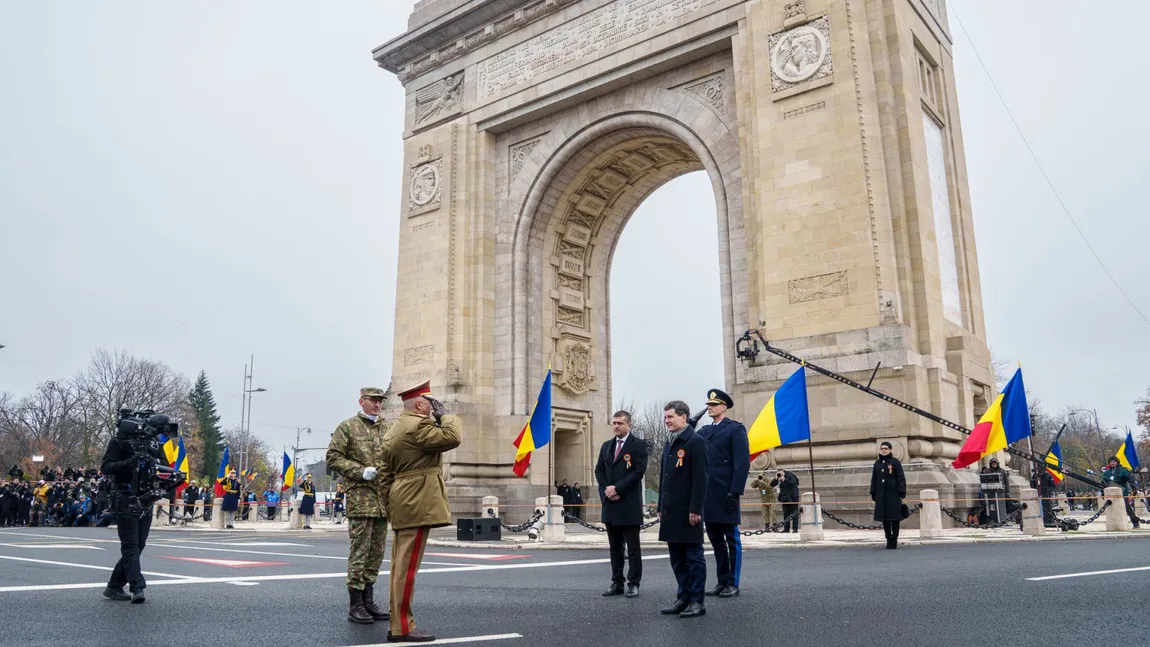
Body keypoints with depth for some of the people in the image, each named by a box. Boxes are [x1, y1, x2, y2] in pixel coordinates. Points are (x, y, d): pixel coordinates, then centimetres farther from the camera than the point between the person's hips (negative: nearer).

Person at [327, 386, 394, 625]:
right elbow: (333, 458, -4)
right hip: (360, 497, -5)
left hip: (384, 499, 5)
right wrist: (360, 471, -14)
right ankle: (355, 606, 5)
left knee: (377, 552, 10)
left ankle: (368, 601, 21)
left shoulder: (388, 428, 15)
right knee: (359, 551, -4)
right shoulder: (348, 427, 1)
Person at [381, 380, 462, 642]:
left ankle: (396, 624, 18)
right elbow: (453, 438, -22)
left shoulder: (395, 429, 18)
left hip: (403, 504, 11)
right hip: (417, 505, -11)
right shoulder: (417, 425, -15)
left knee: (400, 566, 12)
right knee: (407, 567, -7)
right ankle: (403, 628, -3)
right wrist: (444, 414, -7)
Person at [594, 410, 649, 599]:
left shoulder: (638, 445, -3)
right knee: (615, 547, 10)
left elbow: (639, 471, -12)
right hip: (610, 504, 6)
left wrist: (617, 488, -14)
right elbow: (599, 471, 12)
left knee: (633, 547, 0)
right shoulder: (606, 446, 15)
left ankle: (634, 584, 6)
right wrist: (606, 491, -5)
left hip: (629, 505, -6)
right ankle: (617, 583, 16)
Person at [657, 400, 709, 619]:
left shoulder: (695, 442, -9)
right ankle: (683, 598, 21)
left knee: (693, 556, 0)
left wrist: (695, 509, -19)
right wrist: (661, 508, 16)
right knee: (677, 559, 12)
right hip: (671, 511, 8)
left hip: (688, 511, -8)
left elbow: (700, 478, -15)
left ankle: (697, 602, 7)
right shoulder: (669, 444, 16)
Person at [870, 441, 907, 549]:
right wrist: (873, 493, 10)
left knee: (894, 518, 1)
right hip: (881, 495, 4)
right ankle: (888, 539, 15)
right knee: (884, 518, 6)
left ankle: (894, 540, 9)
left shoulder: (895, 462, -2)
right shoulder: (877, 463, 11)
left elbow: (901, 478, -5)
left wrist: (902, 492, -11)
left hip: (893, 494, -4)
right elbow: (874, 479, 13)